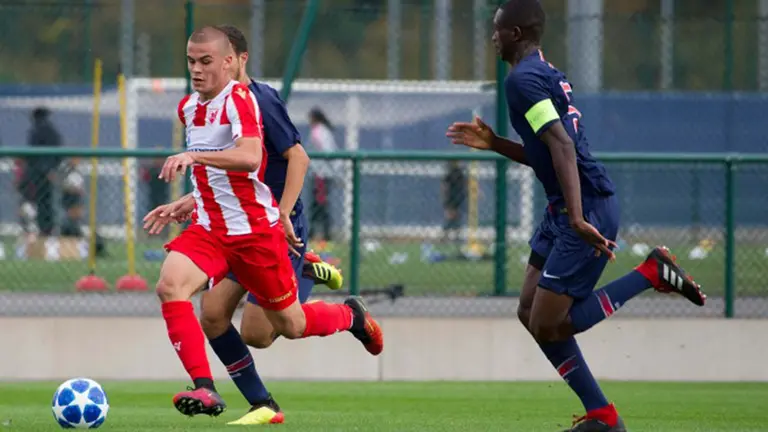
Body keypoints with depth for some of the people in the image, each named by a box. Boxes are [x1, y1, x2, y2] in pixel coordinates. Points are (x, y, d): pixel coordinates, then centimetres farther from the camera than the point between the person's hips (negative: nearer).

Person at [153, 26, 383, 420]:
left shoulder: (239, 99, -16)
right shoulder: (188, 108, 9)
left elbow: (249, 157, -35)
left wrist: (194, 156, -45)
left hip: (255, 230, -6)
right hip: (208, 229, 6)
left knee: (291, 325, 7)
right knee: (170, 284, -25)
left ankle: (350, 315, 42)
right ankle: (205, 390, -27)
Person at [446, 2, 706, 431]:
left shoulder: (523, 79, -14)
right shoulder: (548, 74, 18)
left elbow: (562, 145, -26)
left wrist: (578, 219, -32)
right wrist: (494, 144, 22)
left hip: (587, 209, -10)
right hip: (563, 209, 10)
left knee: (547, 326, -8)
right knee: (531, 313, 11)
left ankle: (652, 273, -3)